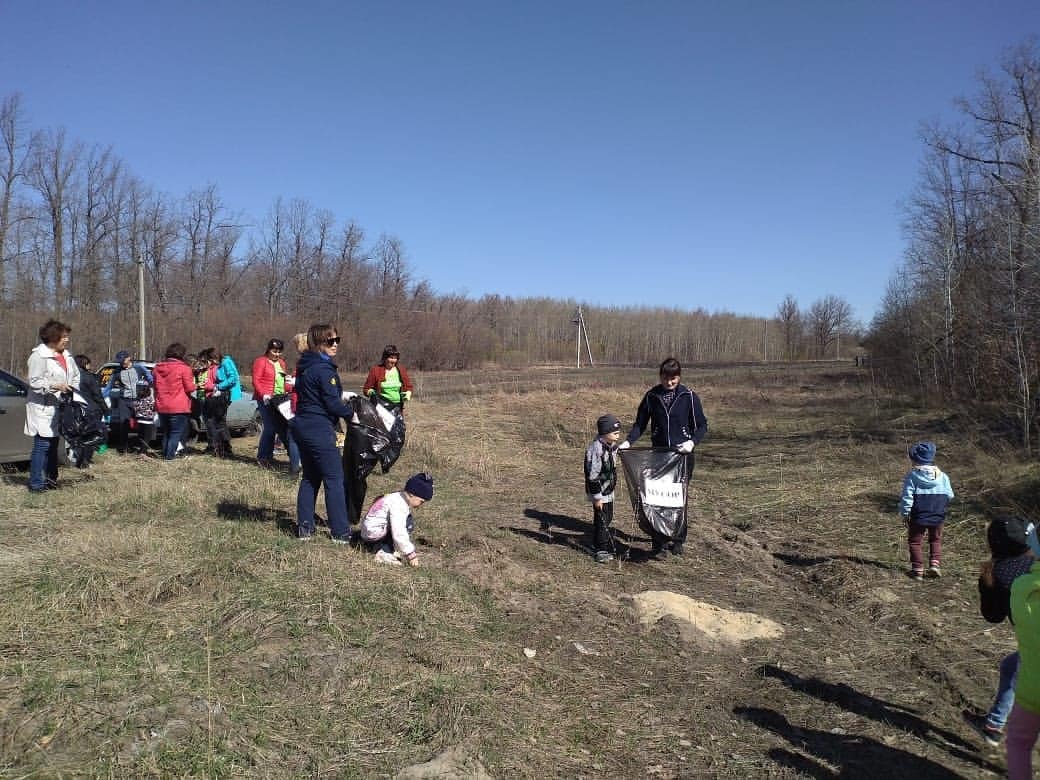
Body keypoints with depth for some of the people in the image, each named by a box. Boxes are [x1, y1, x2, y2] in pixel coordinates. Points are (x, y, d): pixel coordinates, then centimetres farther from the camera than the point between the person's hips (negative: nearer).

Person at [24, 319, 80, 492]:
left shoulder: (66, 355, 13)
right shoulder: (38, 355, -12)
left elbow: (75, 375, 21)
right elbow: (34, 382, -16)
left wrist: (73, 390, 6)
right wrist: (55, 386, -26)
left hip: (59, 407, 8)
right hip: (42, 408, -8)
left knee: (53, 445, 15)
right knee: (42, 445, -8)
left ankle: (50, 479, 25)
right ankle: (36, 483, -3)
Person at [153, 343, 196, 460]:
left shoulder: (158, 367, 7)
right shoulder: (184, 368, -12)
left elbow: (155, 386, 17)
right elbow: (190, 388, -10)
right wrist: (192, 383, 10)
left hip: (161, 407, 6)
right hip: (178, 407, -6)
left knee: (166, 432, 19)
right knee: (176, 433, 2)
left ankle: (165, 454, 23)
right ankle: (170, 455, -2)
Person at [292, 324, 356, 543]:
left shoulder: (306, 367, 13)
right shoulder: (324, 369, -16)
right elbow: (333, 404, -17)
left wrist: (342, 397, 15)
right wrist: (351, 412, -1)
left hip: (303, 427, 10)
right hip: (319, 430, -10)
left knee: (310, 477, 16)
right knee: (334, 479, -2)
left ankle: (304, 528, 18)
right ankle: (340, 532, 2)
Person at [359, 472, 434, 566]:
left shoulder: (399, 498, 9)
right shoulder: (398, 506, -22)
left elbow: (399, 530, 18)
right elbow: (398, 534, -28)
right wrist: (410, 554, -22)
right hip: (374, 533, -10)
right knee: (408, 523, -16)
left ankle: (376, 548, 14)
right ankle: (385, 553, -16)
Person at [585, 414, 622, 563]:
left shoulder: (609, 446, 6)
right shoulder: (596, 449, -24)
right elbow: (592, 476, -23)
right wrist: (597, 497, -20)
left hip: (608, 491, 9)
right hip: (599, 492, -9)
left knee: (608, 518, 17)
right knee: (602, 520, -3)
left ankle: (599, 544, 31)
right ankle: (601, 550, 8)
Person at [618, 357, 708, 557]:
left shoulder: (689, 396, -4)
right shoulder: (651, 396, 1)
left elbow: (702, 425, -1)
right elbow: (640, 423, 9)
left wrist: (692, 442, -20)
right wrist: (628, 441, -7)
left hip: (682, 454, -1)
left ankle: (677, 541, 23)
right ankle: (659, 544, 3)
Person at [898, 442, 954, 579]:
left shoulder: (912, 475, -12)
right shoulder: (942, 476, 0)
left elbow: (907, 497, -12)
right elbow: (949, 495, 6)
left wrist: (905, 514, -2)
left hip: (918, 516, -3)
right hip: (938, 516, 3)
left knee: (915, 541, 9)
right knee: (936, 540, 21)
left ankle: (918, 569, 7)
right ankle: (935, 564, 9)